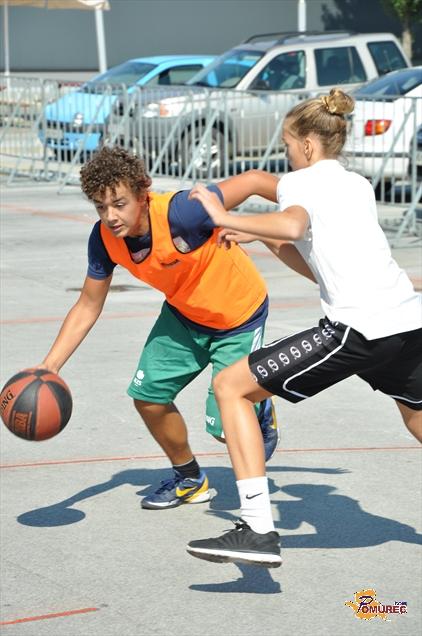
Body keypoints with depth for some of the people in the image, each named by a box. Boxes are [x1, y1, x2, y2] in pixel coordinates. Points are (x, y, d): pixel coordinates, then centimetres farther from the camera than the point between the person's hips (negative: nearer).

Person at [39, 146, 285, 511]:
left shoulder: (180, 212, -38)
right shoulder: (104, 239, -18)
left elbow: (253, 180, -29)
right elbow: (88, 307, -6)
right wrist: (50, 367, -16)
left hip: (239, 316, -6)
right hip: (182, 314, 6)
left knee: (225, 428, -9)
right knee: (148, 395, 1)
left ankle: (261, 412, 28)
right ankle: (189, 479, 26)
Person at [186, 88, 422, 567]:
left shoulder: (299, 181, 4)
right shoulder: (358, 185, 26)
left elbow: (294, 226, -21)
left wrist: (227, 219, -12)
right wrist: (264, 238, 33)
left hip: (358, 329, -8)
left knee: (230, 386, -1)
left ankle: (258, 530, -10)